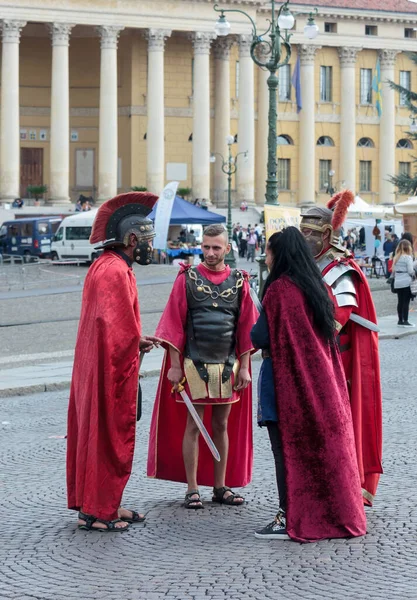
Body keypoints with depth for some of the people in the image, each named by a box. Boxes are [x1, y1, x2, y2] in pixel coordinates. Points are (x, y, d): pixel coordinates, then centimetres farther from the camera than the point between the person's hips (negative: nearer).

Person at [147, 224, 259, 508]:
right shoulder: (187, 279, -1)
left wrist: (244, 367, 3)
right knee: (193, 426, 0)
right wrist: (174, 365, -7)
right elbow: (174, 325, -3)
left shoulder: (239, 282, 5)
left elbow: (247, 327, 7)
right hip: (194, 365, -3)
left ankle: (221, 487, 17)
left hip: (227, 365, 3)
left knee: (222, 426, 9)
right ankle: (192, 490, 5)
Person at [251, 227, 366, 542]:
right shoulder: (317, 287, 8)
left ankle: (289, 519, -2)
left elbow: (261, 337, -18)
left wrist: (254, 331, 3)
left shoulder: (279, 289, -16)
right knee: (321, 446, 13)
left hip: (287, 379, -8)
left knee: (287, 448, -2)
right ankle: (333, 514, 19)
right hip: (321, 376, 8)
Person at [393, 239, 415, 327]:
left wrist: (395, 277, 15)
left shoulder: (396, 258, 9)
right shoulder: (408, 257, -10)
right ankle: (405, 321, -5)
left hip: (397, 283, 6)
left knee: (400, 301, 11)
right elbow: (410, 271, -12)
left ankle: (400, 320, 16)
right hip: (406, 282, -6)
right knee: (406, 302, -4)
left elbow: (393, 270, 9)